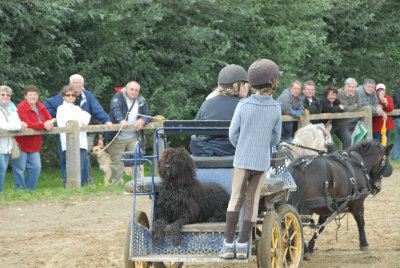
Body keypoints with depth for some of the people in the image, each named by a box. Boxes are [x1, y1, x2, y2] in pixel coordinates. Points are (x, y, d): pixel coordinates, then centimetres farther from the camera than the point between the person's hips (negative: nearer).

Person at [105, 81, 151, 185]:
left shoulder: (141, 101, 11)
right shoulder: (118, 97, -3)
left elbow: (148, 115, 4)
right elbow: (115, 110, -21)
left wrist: (142, 120, -20)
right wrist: (121, 120, -40)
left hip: (134, 137, 3)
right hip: (118, 137, -3)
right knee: (116, 162, 2)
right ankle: (116, 184, 14)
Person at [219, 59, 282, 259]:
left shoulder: (243, 106, -9)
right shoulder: (275, 109, -6)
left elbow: (233, 134, -3)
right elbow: (275, 139, 2)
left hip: (242, 160, -1)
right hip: (263, 161, 1)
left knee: (235, 199, 8)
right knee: (253, 201, 8)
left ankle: (228, 244, 3)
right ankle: (242, 245, 10)